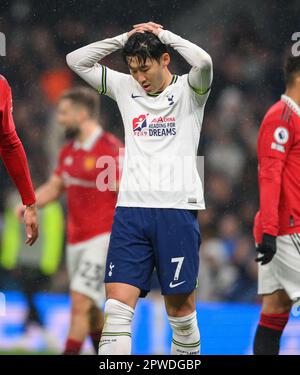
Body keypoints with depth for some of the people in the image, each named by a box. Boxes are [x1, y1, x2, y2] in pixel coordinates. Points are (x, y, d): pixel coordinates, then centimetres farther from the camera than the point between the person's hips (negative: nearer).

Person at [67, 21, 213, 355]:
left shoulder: (188, 90, 3)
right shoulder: (125, 88, 14)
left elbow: (204, 62, -19)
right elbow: (76, 60, 13)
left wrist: (164, 35, -6)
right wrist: (125, 38, 6)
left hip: (177, 210, -3)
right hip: (131, 209, 3)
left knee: (180, 308, 2)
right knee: (117, 306, -9)